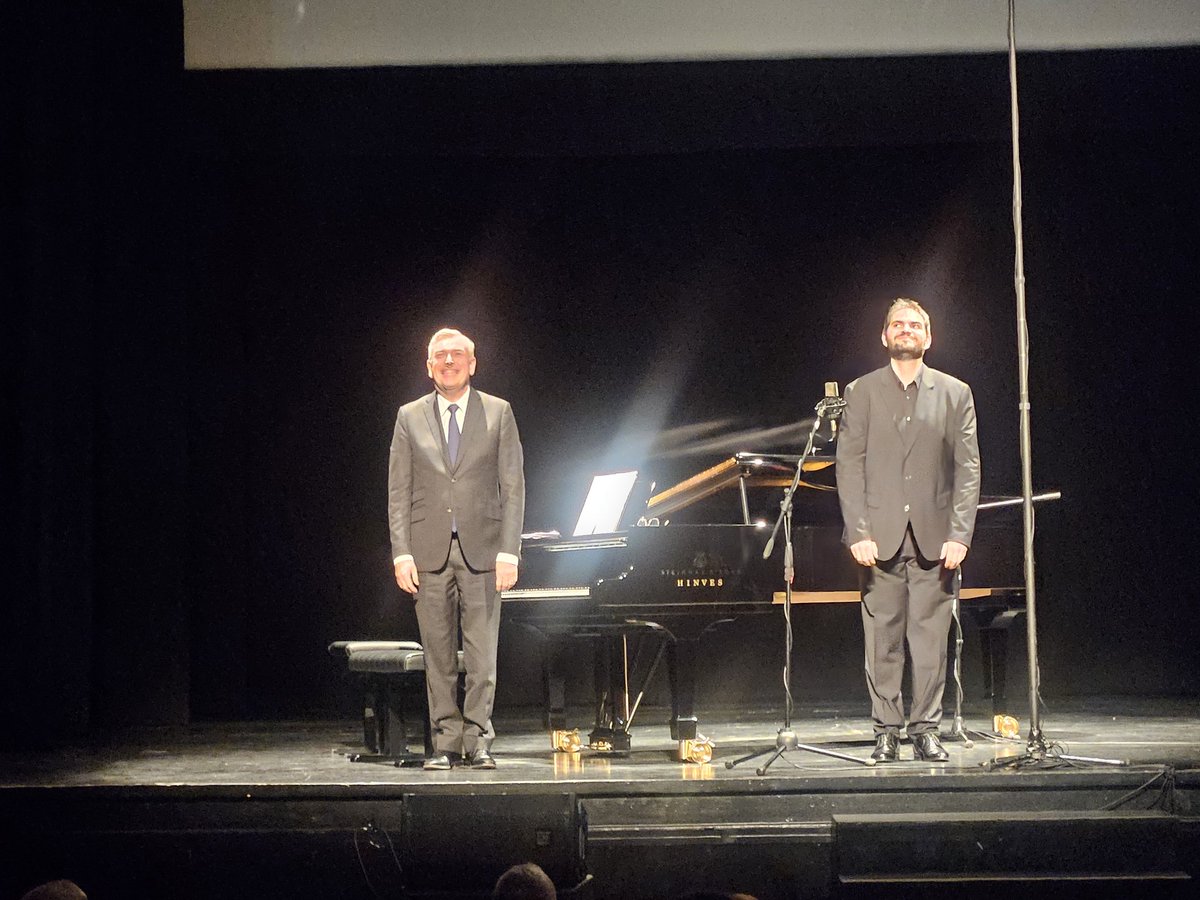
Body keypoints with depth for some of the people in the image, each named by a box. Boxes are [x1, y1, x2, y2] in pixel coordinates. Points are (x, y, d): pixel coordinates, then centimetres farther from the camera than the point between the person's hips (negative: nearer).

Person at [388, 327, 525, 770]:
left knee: (482, 654, -4)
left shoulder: (498, 413, 7)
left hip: (481, 549, -1)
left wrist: (509, 551, -5)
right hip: (430, 551, 1)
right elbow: (398, 492, 7)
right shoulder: (410, 418, 9)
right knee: (438, 655, 2)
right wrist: (402, 553, -3)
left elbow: (513, 487, 4)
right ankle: (445, 742, 8)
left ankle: (477, 741, 2)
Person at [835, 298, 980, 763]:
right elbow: (849, 466, 3)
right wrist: (858, 533, -7)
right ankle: (886, 732, 6)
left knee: (931, 639, 0)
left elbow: (967, 469, 5)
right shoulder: (861, 393, 9)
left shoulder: (955, 393, 9)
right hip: (880, 537, 0)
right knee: (882, 640, 0)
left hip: (934, 538, 0)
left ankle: (925, 729, 7)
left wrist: (959, 534, -5)